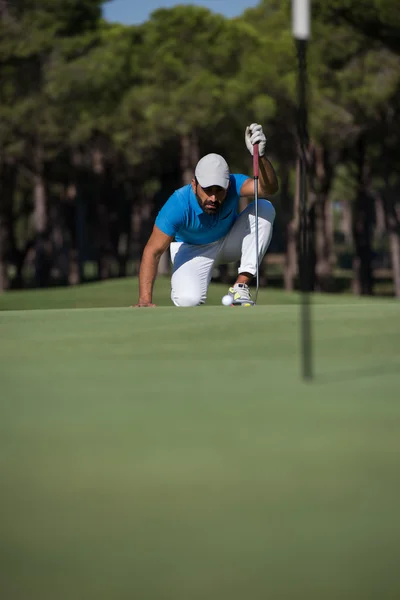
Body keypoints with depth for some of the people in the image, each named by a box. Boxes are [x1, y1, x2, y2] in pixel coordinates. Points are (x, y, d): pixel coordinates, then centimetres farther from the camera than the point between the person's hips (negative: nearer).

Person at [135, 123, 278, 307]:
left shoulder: (232, 184, -30)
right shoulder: (178, 205, -34)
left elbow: (269, 188, -48)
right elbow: (152, 252, -32)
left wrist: (260, 155, -68)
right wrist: (145, 299, -40)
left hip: (229, 241, 3)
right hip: (193, 250, -3)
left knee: (264, 208, -26)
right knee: (188, 300, -33)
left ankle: (241, 285, -20)